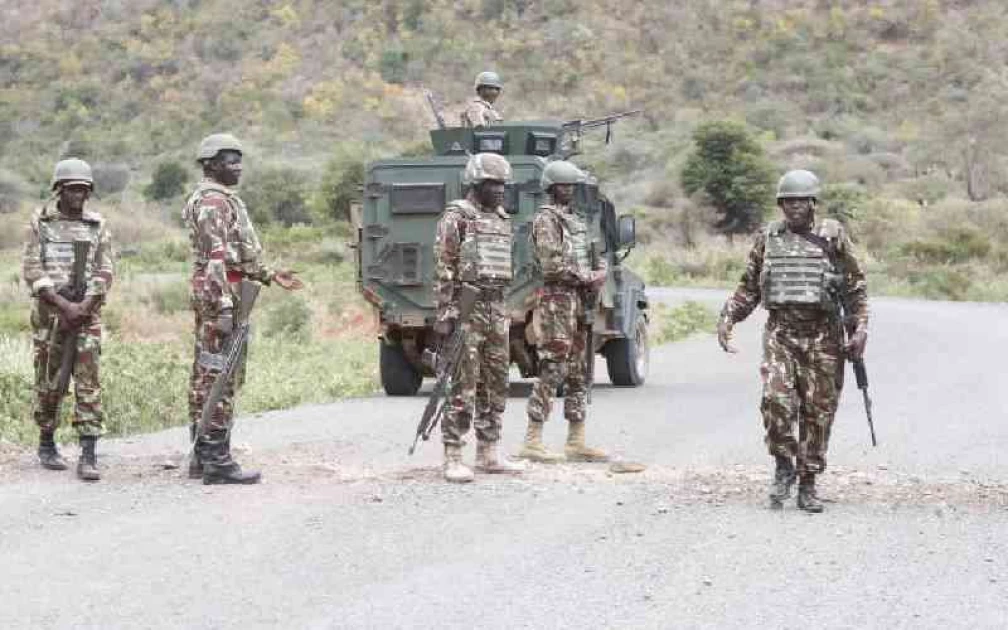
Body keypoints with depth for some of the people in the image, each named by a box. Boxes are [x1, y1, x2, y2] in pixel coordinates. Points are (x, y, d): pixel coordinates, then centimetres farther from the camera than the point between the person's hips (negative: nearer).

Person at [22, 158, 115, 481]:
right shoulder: (40, 222, 2)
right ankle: (46, 444, 25)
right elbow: (32, 270, -4)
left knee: (88, 382, -7)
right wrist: (63, 304, -14)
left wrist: (83, 307, -12)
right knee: (49, 382, 7)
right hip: (48, 312, 0)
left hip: (86, 313, 1)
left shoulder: (98, 226, 6)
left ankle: (89, 455, -10)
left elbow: (104, 272, 2)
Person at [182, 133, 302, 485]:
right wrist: (223, 307, -26)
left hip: (214, 294, 11)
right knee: (218, 377, -10)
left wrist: (269, 275, 19)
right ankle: (217, 462, -10)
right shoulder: (213, 201, -14)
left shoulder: (221, 199, 19)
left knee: (205, 376, 11)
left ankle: (202, 456, 16)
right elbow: (215, 258, -21)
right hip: (219, 295, -11)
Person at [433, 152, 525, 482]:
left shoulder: (502, 220, 16)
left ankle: (488, 454, 18)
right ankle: (453, 458, -6)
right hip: (466, 308, -8)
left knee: (496, 385, 10)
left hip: (496, 309, 8)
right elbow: (443, 269, -12)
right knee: (463, 387, -8)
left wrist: (507, 312, 18)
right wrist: (445, 314, -18)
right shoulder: (456, 217, -8)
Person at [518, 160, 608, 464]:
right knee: (552, 371, -11)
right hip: (556, 301, -9)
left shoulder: (575, 219, 18)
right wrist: (587, 278, -13)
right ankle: (532, 442, -9)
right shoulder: (546, 219, -9)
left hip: (579, 302, 9)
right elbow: (552, 265, -19)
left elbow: (590, 256, 23)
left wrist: (599, 270, 2)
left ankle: (576, 442, 15)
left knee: (578, 374, 10)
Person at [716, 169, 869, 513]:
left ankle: (808, 484, 13)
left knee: (818, 411, 2)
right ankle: (784, 465, 4)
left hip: (823, 334, -1)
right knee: (776, 399, -18)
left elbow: (856, 286, 3)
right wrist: (727, 318, 1)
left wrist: (860, 327, -7)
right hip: (780, 332, 1)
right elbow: (748, 288, 14)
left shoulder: (833, 236, 2)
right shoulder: (768, 239, 8)